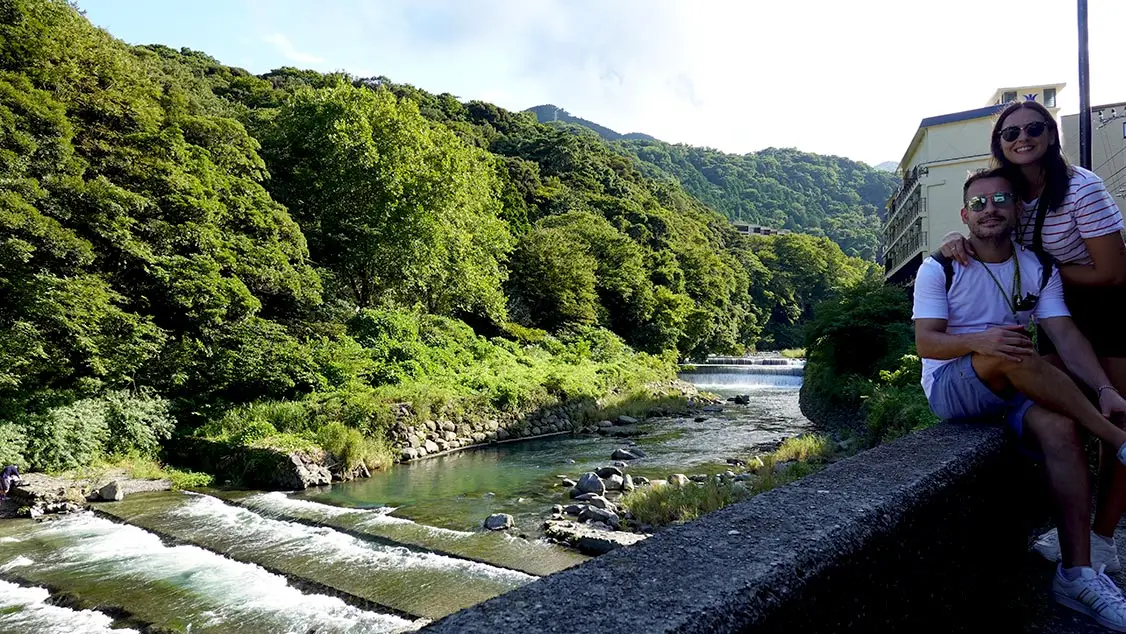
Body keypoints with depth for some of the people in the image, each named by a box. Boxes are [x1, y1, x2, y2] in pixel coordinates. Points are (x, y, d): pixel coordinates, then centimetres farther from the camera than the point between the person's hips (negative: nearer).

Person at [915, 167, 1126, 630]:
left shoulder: (1039, 270, 8)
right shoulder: (940, 269, -4)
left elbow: (1065, 335, -4)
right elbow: (926, 343, -14)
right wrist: (981, 340, -34)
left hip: (1012, 393, 4)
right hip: (950, 388, -4)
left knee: (1060, 427, -27)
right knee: (1010, 356, -33)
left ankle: (1076, 574, -22)